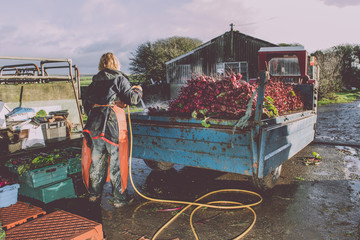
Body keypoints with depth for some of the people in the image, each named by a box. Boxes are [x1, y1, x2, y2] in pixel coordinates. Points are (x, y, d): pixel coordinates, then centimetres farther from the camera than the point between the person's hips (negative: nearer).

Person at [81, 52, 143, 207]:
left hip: (94, 122, 5)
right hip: (113, 122, -5)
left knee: (96, 158, 15)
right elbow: (131, 99, -7)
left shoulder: (95, 81, 15)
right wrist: (138, 91, 14)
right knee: (117, 160, 1)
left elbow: (86, 101, 19)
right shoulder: (120, 79, 0)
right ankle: (120, 198, 9)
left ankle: (94, 194, 27)